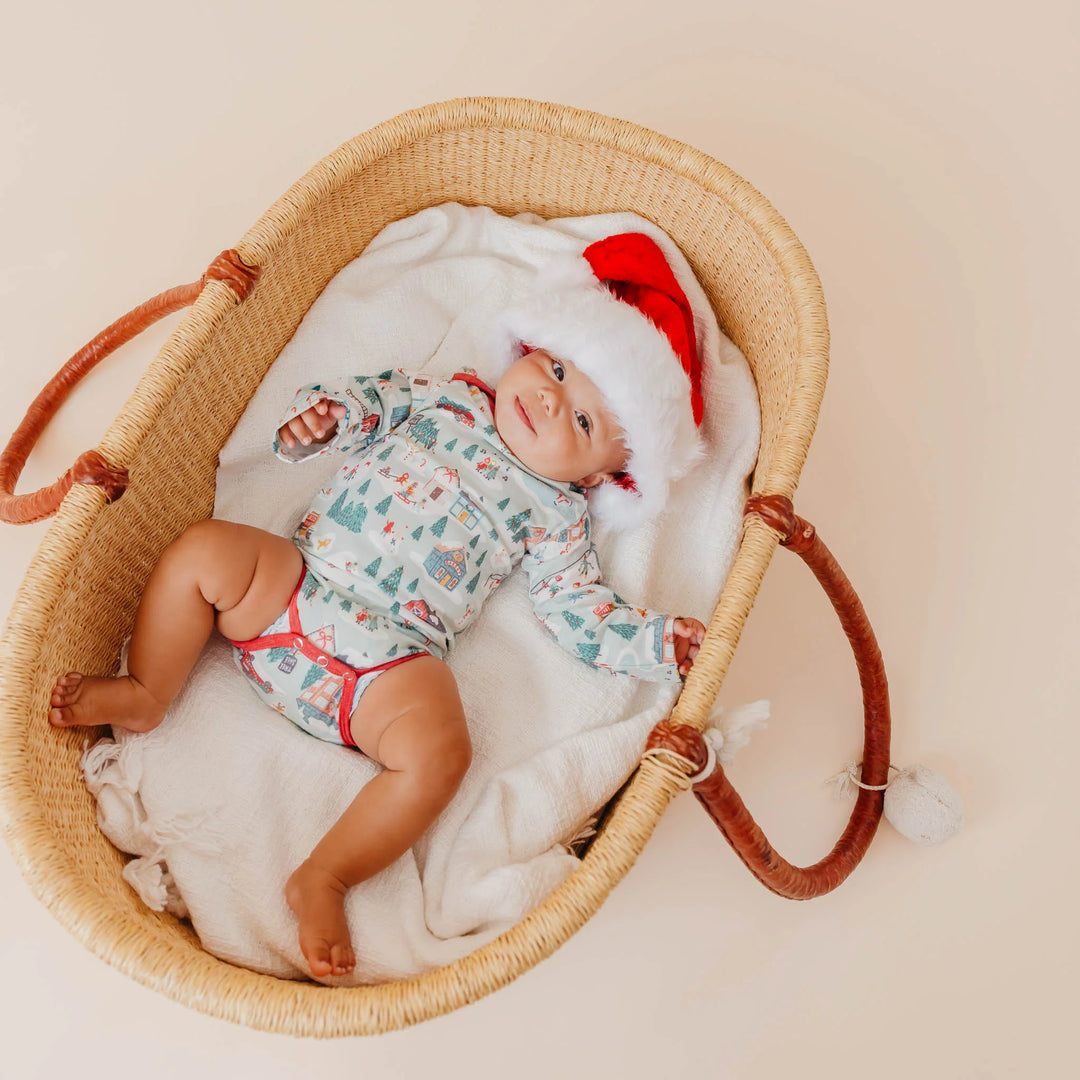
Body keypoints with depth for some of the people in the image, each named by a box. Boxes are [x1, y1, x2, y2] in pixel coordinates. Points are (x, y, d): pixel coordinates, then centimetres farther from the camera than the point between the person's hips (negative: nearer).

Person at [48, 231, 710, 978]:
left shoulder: (555, 514, 8)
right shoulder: (445, 400, 14)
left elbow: (579, 611, 5)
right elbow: (371, 399, 20)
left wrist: (656, 642, -9)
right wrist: (322, 417, -1)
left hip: (394, 658, -2)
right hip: (293, 585, 3)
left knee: (438, 754, -27)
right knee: (206, 549, -18)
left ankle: (323, 881, -9)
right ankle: (145, 694, 3)